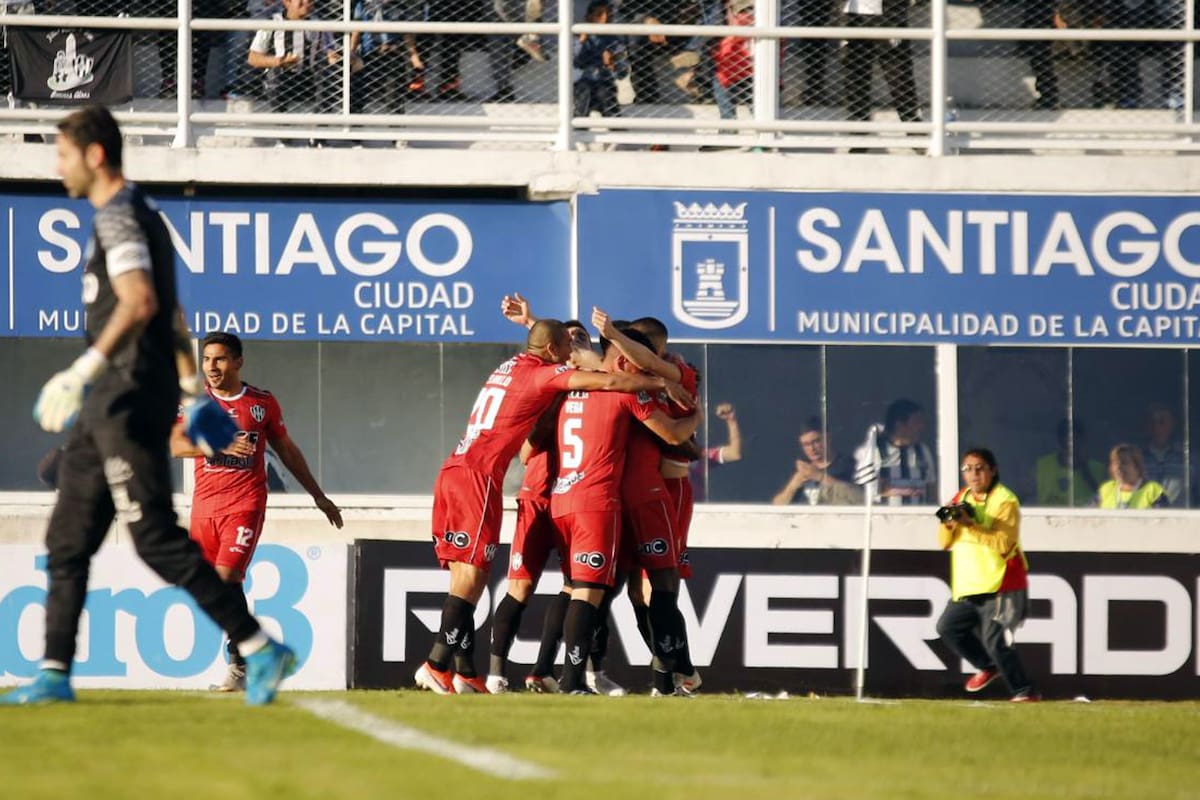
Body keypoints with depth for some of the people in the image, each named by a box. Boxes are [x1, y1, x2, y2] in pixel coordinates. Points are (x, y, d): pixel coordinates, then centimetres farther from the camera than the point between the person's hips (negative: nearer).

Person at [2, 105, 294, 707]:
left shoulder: (118, 216, -12)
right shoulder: (140, 214, 20)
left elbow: (141, 302, -27)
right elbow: (169, 312, 26)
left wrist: (84, 370, -32)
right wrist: (192, 388, 30)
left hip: (129, 402, -11)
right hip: (108, 408, 11)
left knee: (156, 538, -13)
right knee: (67, 538, 10)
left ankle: (259, 648, -13)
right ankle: (55, 673, 12)